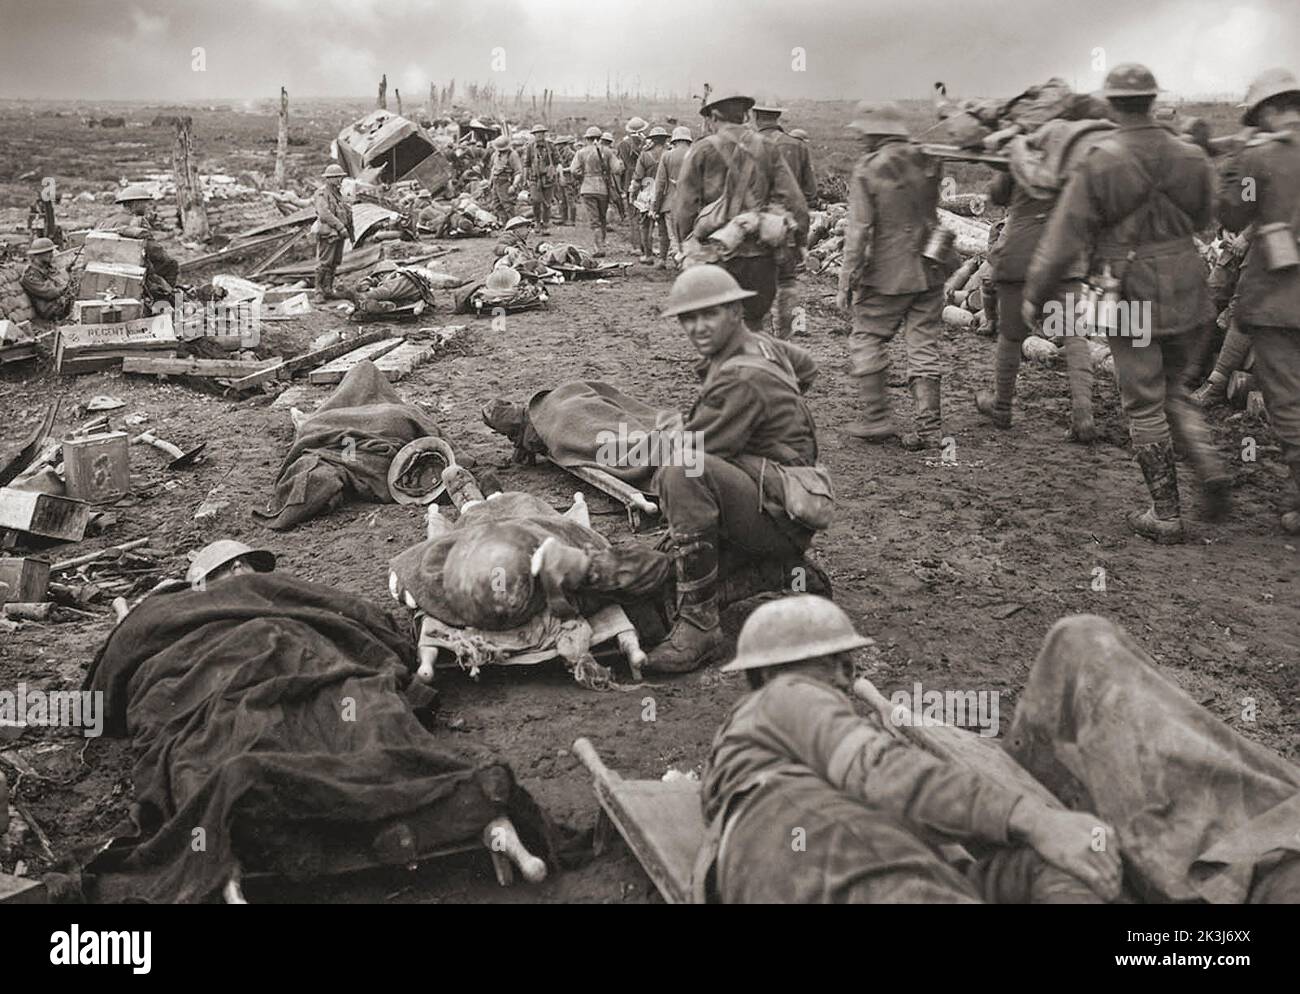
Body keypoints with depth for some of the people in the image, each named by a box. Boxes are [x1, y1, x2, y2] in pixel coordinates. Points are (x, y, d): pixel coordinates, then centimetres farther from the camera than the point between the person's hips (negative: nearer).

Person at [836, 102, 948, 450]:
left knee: (866, 339, 10)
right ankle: (929, 425, 6)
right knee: (924, 345, 8)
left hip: (886, 274, -5)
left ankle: (877, 418, 7)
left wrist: (846, 281, -9)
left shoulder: (867, 170, -11)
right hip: (929, 271, 5)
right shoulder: (927, 159, 3)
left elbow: (858, 230, -13)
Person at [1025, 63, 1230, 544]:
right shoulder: (1190, 157, 1)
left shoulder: (1097, 165, -13)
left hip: (1131, 299, -4)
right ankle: (1210, 470, 5)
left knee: (1144, 406, 6)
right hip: (1187, 296, 4)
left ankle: (1166, 516, 11)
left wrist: (1034, 296, -2)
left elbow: (1063, 238, -11)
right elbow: (1202, 219, 17)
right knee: (1172, 388, 24)